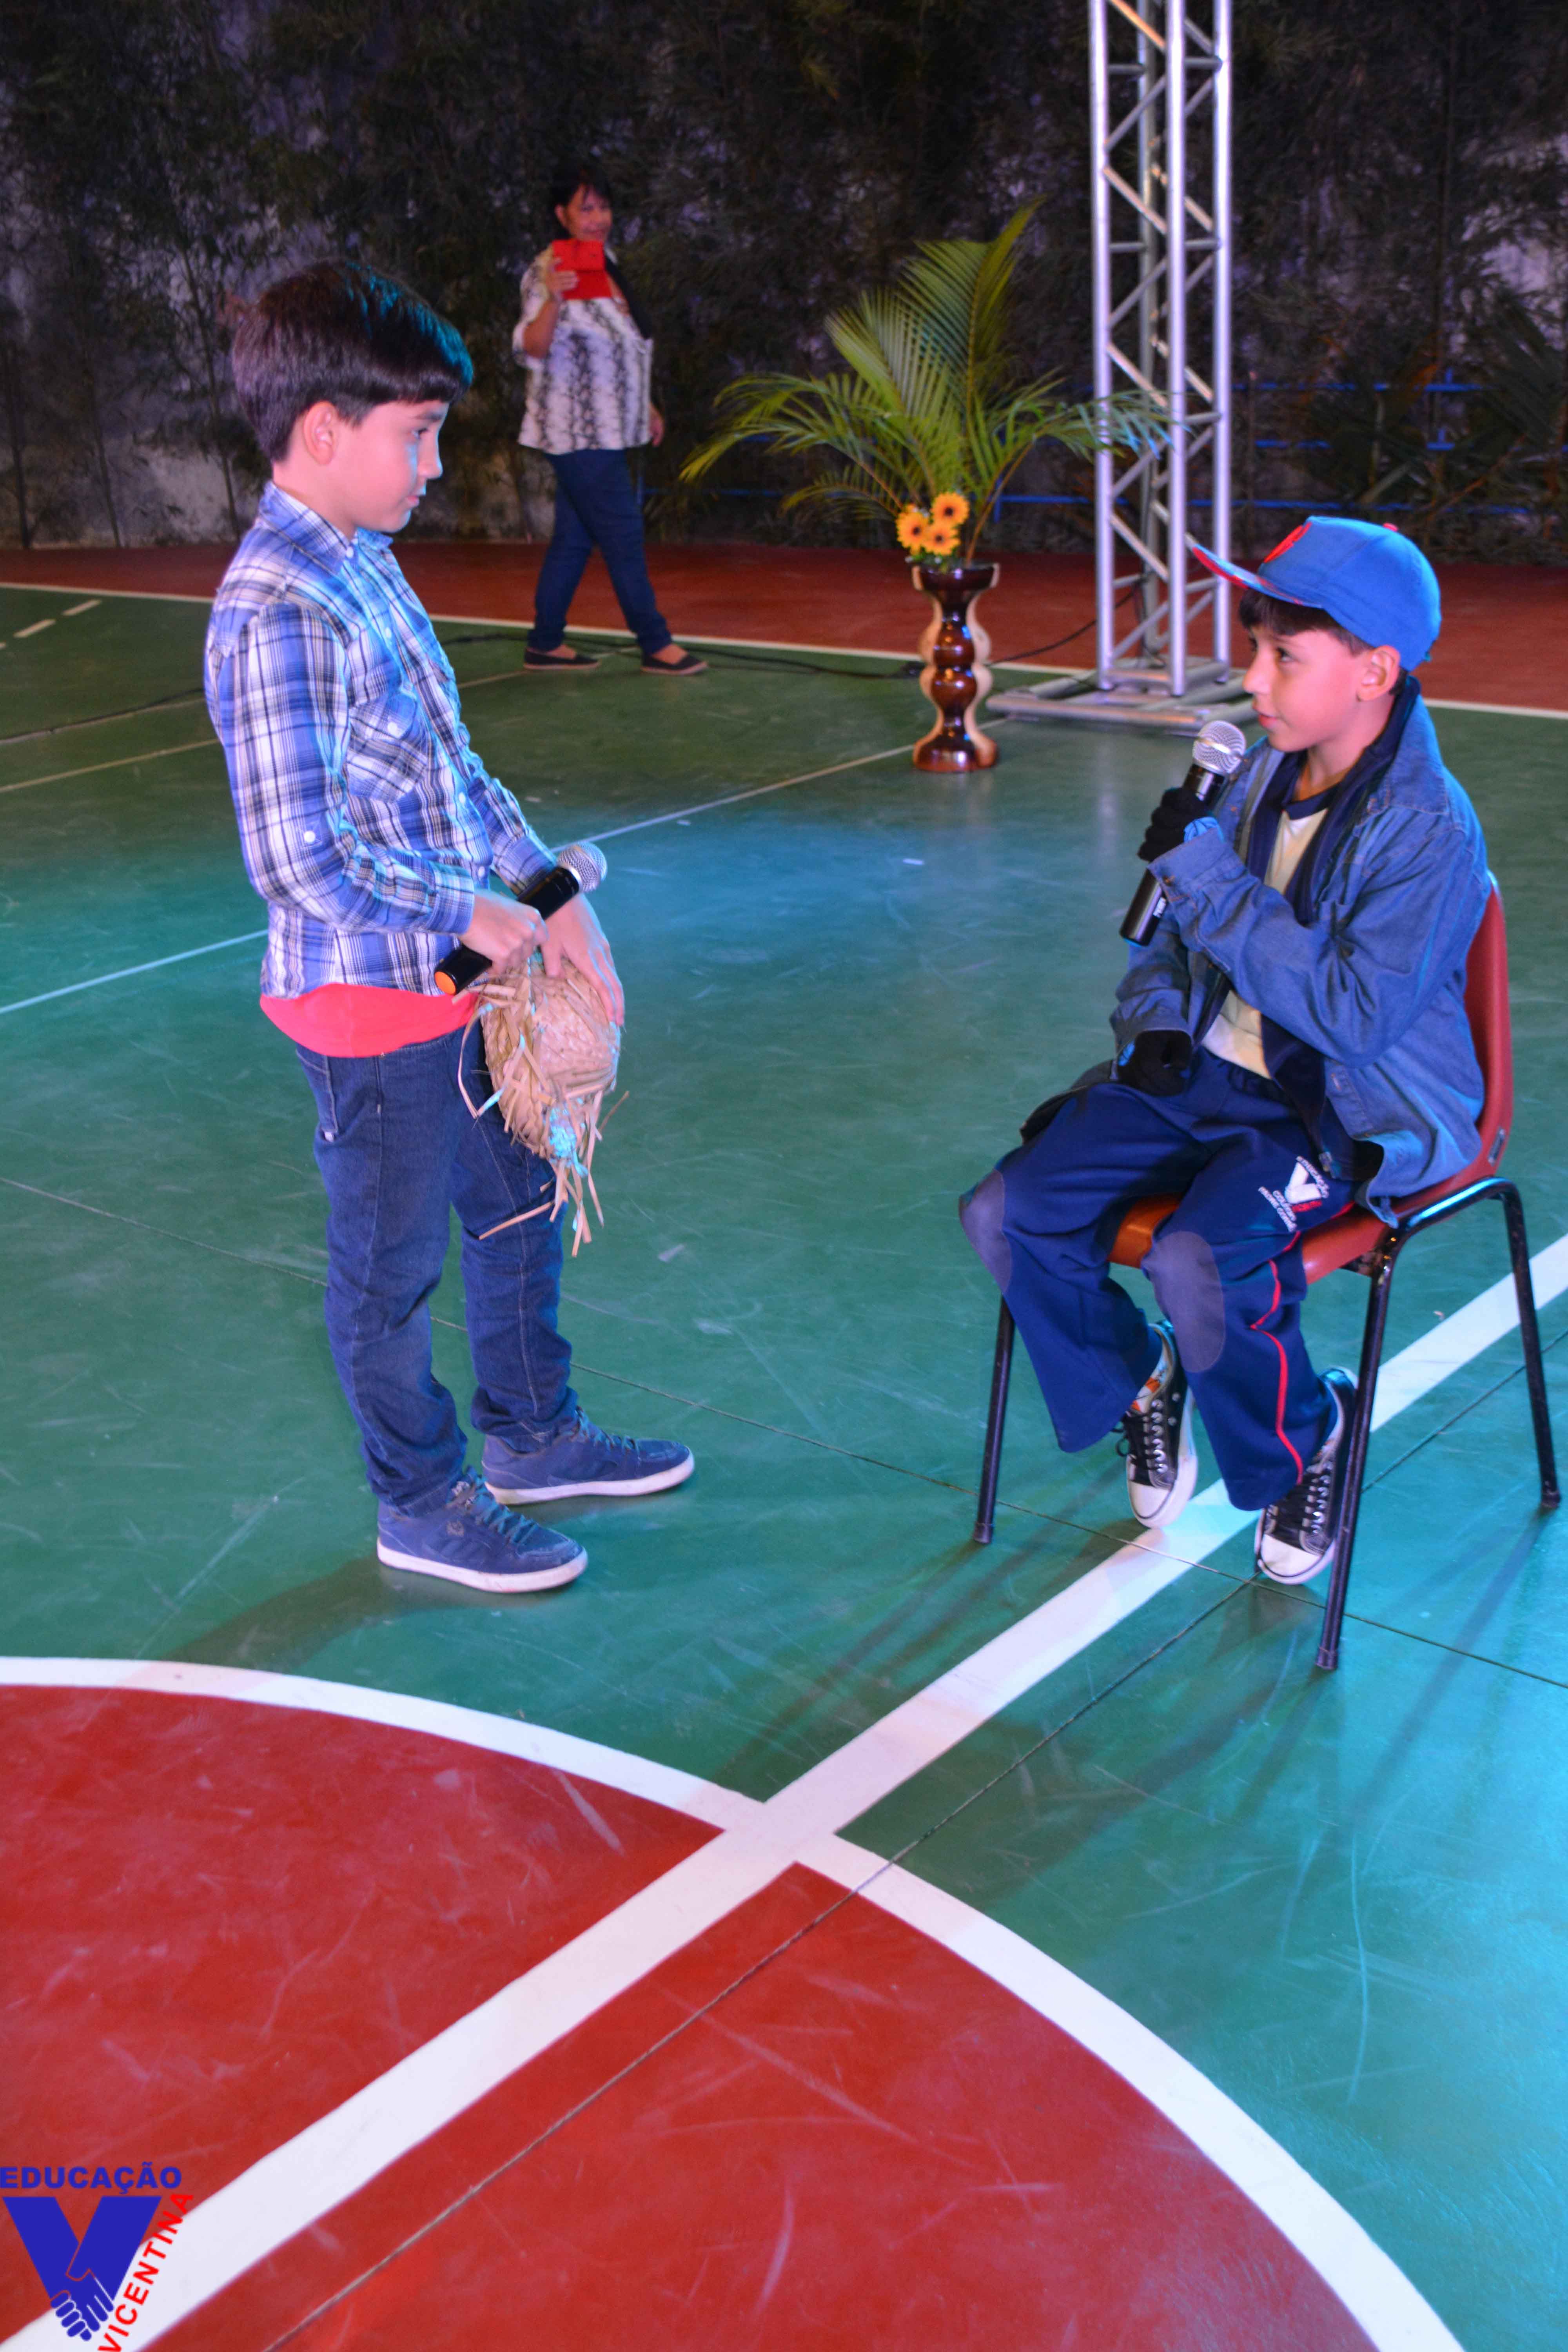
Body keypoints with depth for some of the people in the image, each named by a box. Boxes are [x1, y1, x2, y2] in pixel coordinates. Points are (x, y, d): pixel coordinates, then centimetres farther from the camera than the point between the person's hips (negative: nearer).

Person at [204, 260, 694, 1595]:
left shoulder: (361, 570, 6)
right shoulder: (279, 615, -23)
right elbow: (304, 860, -26)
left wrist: (556, 901, 4)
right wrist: (471, 916, -16)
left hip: (461, 976, 9)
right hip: (374, 1000, -9)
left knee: (520, 1202, 22)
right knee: (394, 1262, 8)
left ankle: (534, 1435, 42)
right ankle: (424, 1507, 27)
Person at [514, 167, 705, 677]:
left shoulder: (605, 264, 13)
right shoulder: (550, 272, -13)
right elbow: (532, 347, -26)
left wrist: (644, 407, 23)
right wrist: (552, 300, -43)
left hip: (606, 429, 9)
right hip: (577, 430, -8)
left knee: (575, 537, 9)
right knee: (623, 534, -6)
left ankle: (545, 644, 15)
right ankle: (656, 645, 0)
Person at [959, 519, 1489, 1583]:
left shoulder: (1430, 829, -17)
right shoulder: (1263, 776, 5)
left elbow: (1354, 1012, -26)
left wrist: (1204, 870, -25)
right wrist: (1158, 1018, 3)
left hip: (1356, 1117, -7)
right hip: (1211, 1073, 7)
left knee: (1199, 1263, -33)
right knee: (1009, 1214, -10)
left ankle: (1306, 1440, -1)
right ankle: (1138, 1385, 17)